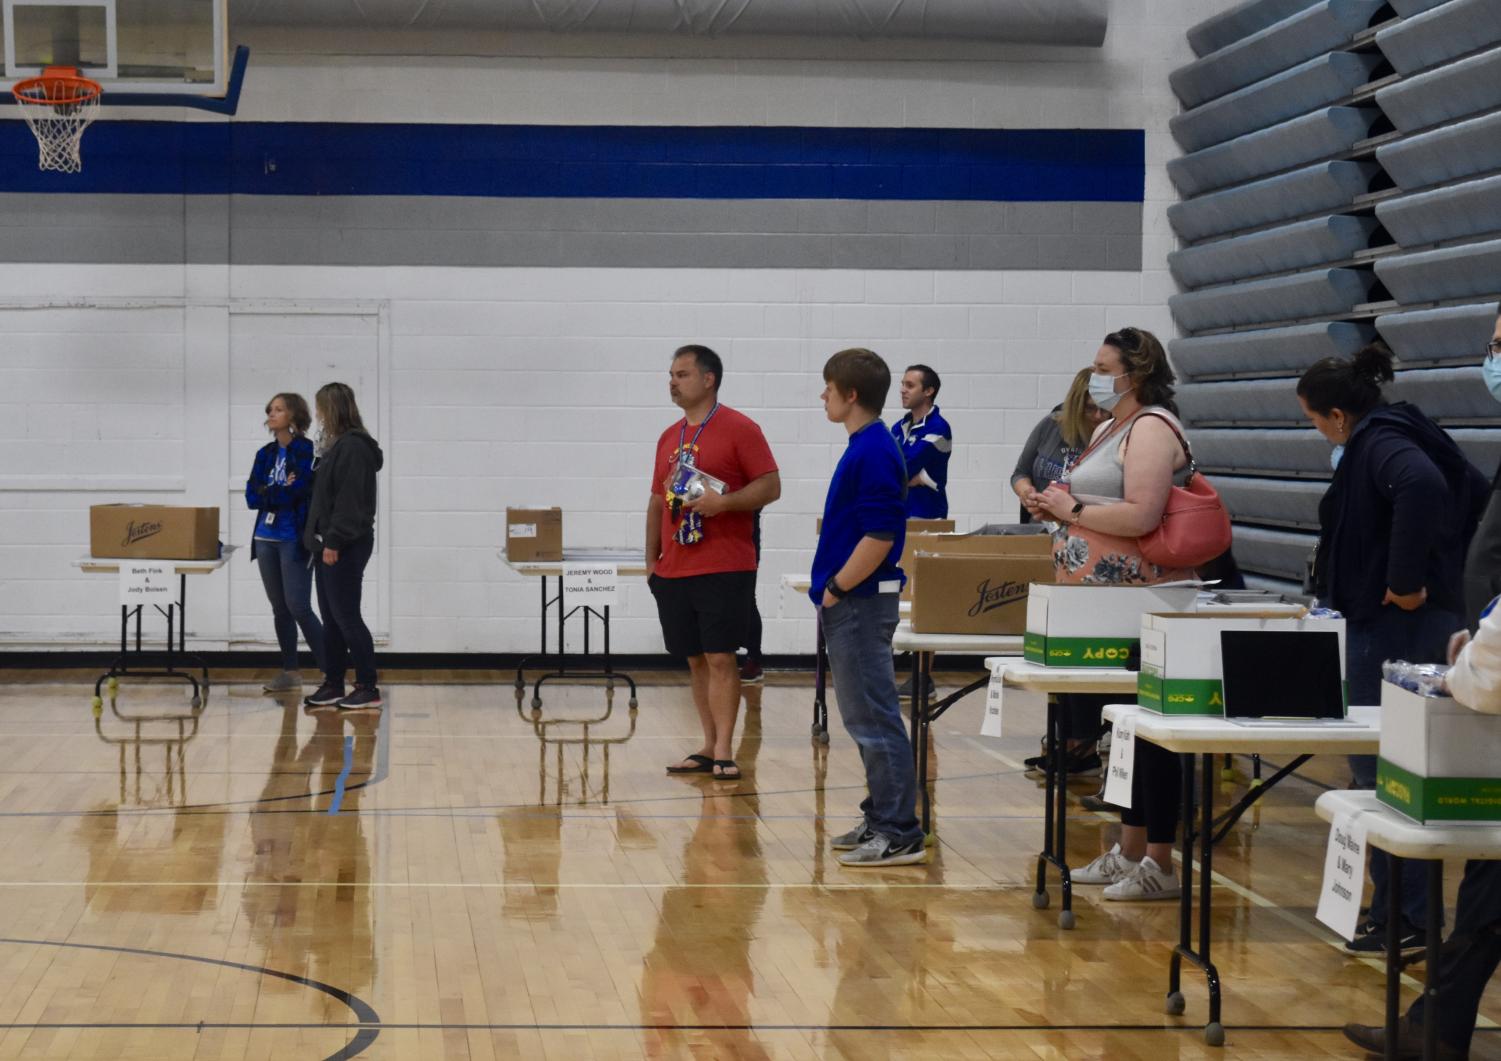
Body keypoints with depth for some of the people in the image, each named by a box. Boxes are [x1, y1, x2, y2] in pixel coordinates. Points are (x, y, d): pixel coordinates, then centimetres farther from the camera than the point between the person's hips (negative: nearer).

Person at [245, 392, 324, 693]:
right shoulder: (265, 454, 12)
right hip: (266, 539, 7)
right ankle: (290, 671, 19)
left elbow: (300, 490, -17)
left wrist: (269, 493, -7)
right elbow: (252, 496, 3)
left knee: (298, 607, -11)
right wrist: (283, 491, -10)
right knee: (279, 608, 10)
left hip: (295, 541, -7)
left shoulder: (306, 451, -7)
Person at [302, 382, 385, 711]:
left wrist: (333, 541, -22)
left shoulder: (352, 446, -14)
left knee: (345, 616, -7)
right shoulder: (338, 445, 16)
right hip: (330, 545, 10)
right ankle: (333, 684, 17)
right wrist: (318, 539, 15)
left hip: (346, 547, -10)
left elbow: (349, 499, -21)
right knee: (331, 617, 11)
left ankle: (368, 688, -3)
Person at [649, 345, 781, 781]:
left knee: (720, 657, -8)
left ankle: (724, 750, -5)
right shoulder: (669, 438, 15)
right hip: (674, 571, 6)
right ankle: (708, 747, 15)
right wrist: (651, 559, 15)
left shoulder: (739, 429, -5)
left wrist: (722, 502, -21)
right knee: (696, 660, 9)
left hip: (726, 568, -6)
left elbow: (770, 486, -8)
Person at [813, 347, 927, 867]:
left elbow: (879, 537, -22)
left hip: (861, 604, -10)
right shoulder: (864, 447, 13)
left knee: (874, 719, -7)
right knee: (865, 716, 14)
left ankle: (899, 835, -3)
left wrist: (836, 589, -15)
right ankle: (881, 819, 22)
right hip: (849, 605, 10)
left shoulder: (875, 452, -17)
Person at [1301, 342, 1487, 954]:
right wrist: (1447, 574, 19)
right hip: (1436, 620, 10)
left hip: (1395, 627, -10)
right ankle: (1404, 907, 22)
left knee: (1380, 772, -4)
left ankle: (1402, 920, 0)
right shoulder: (1405, 436, 15)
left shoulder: (1379, 442, -15)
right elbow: (1474, 494, 22)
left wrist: (1404, 581, -28)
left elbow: (1422, 488, -36)